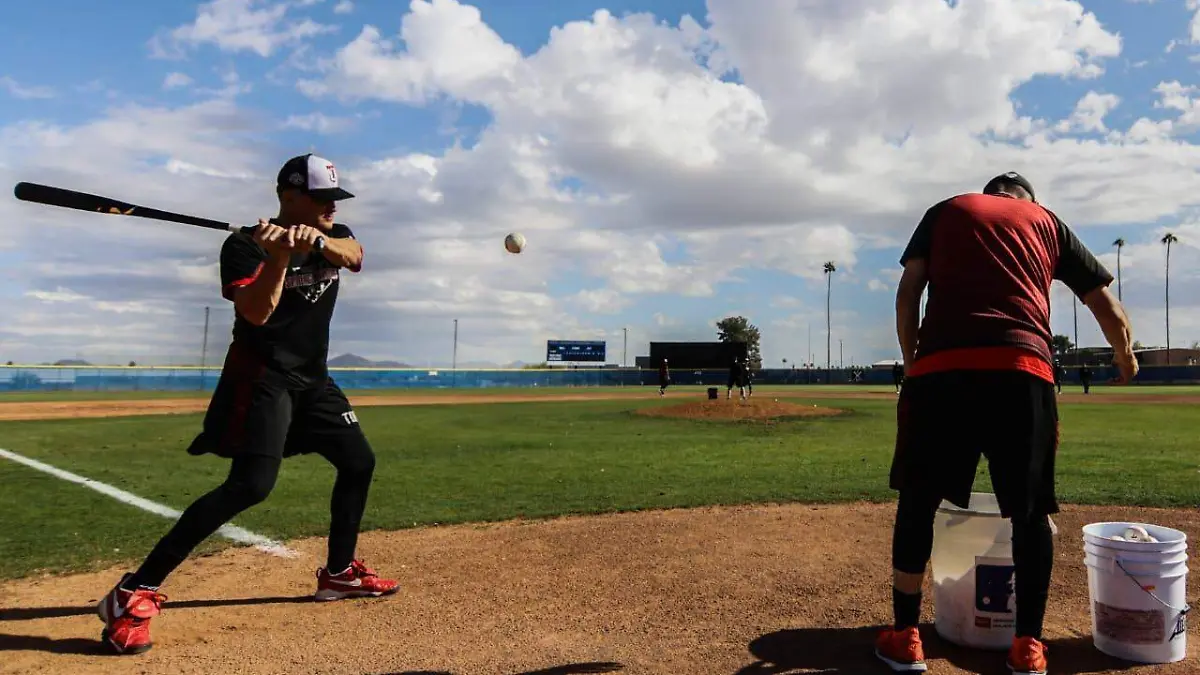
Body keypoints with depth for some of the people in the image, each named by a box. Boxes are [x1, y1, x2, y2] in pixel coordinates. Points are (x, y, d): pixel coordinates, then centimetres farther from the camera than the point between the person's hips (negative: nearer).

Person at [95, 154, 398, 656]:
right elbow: (255, 313, -24)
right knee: (251, 484, -23)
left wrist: (317, 240, -36)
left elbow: (353, 256, -16)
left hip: (313, 378, 8)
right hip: (261, 375, -8)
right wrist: (278, 257, -36)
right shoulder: (245, 245, -11)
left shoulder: (334, 236, 8)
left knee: (359, 462, 12)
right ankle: (134, 593, -19)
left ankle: (339, 572, 28)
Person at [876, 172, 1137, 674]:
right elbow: (1107, 307, 25)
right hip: (1022, 370, 1)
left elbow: (908, 292, 10)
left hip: (939, 368, 0)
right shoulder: (1047, 221, 25)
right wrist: (1125, 359, 44)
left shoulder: (946, 211, 24)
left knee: (917, 501, 12)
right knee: (1030, 510, 16)